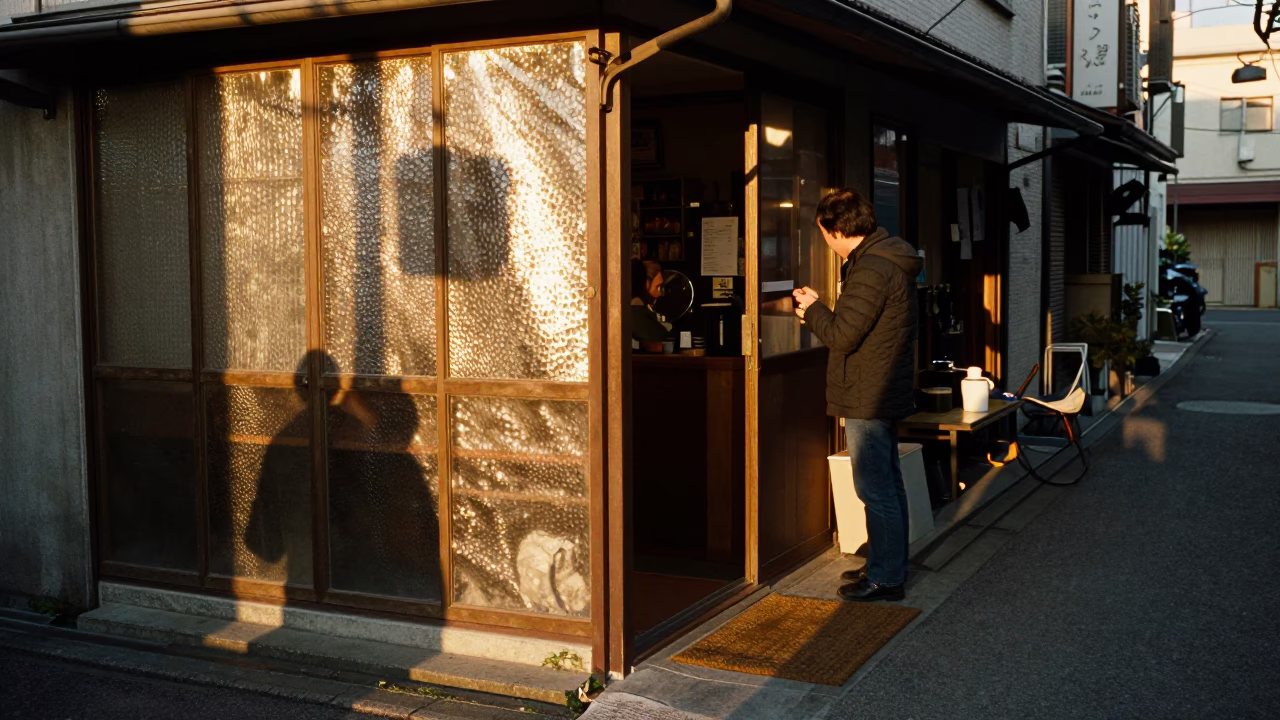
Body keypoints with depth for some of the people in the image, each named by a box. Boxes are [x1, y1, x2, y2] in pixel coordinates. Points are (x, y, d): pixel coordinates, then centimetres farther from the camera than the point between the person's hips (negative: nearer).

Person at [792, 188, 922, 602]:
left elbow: (842, 336, -22)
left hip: (868, 401, -11)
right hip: (884, 395, 11)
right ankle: (889, 565, 29)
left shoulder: (872, 271, -22)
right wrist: (819, 312, 11)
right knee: (888, 485, 18)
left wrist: (812, 309, -6)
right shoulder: (889, 262, 11)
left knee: (876, 491, -2)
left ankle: (886, 579, 6)